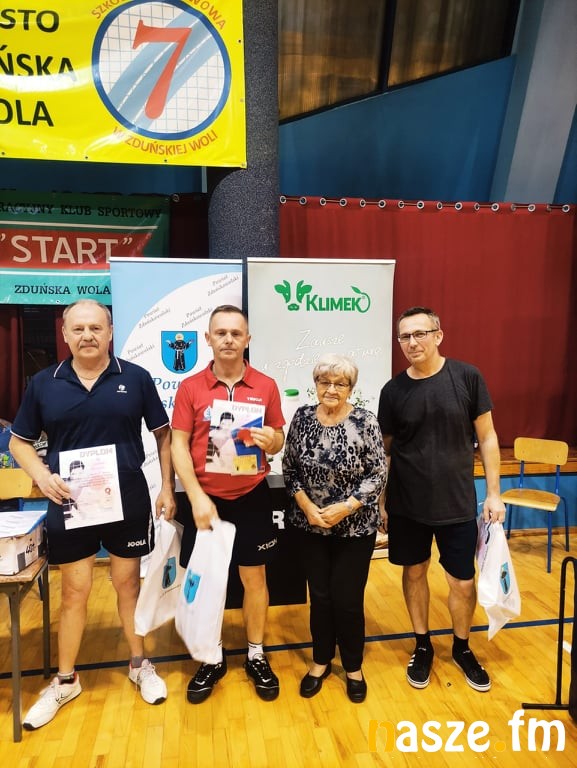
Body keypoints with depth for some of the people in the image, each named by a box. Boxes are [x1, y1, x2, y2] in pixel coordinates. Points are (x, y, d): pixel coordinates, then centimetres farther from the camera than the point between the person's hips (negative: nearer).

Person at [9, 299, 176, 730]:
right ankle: (65, 680, 33)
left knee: (130, 584, 14)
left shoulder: (136, 378, -5)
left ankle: (140, 664, 35)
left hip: (129, 504, -1)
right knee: (74, 593, 13)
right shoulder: (43, 384, -1)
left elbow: (163, 434, 1)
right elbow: (19, 441, 6)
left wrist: (167, 488, -3)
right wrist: (42, 476, -12)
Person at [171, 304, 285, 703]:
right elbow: (179, 446, -5)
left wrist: (270, 439, -20)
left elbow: (279, 442, 4)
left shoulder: (266, 386, -1)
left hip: (252, 498, 1)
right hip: (205, 499, 0)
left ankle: (257, 657, 32)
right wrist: (196, 497, -15)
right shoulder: (190, 387, -4)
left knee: (255, 577, 12)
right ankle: (212, 660, 31)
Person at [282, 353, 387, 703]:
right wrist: (305, 505, -11)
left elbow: (378, 474, -11)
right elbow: (290, 468, 2)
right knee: (320, 596, 15)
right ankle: (321, 661, 37)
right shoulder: (302, 417, -4)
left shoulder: (365, 421, -13)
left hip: (356, 528, -2)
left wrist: (346, 507, -18)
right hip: (311, 526, 3)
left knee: (348, 599, 7)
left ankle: (354, 667, 32)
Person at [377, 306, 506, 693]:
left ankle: (462, 647, 37)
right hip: (406, 504, 1)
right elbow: (384, 449, 3)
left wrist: (494, 493, -4)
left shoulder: (467, 377, -9)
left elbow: (487, 436, -2)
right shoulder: (393, 391, -5)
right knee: (414, 573, 15)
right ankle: (423, 645, 37)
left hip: (458, 502, -1)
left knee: (463, 582, 9)